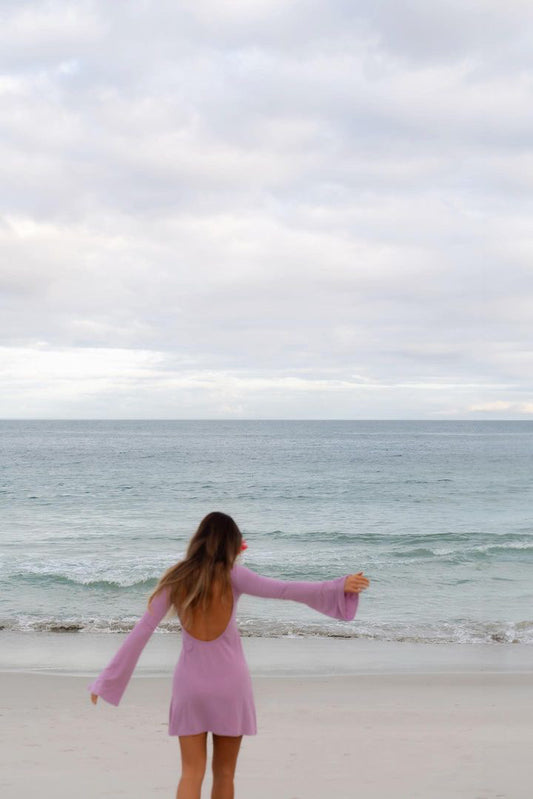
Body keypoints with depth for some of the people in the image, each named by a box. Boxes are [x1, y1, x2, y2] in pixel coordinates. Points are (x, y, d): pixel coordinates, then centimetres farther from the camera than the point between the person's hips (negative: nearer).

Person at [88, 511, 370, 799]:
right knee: (224, 773, 12)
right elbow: (283, 590, -15)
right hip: (229, 681, -1)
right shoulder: (231, 575, -9)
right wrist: (338, 586, -12)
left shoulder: (175, 579, -3)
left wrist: (108, 678, 3)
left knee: (192, 772, 4)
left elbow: (141, 631, -3)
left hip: (190, 682, 1)